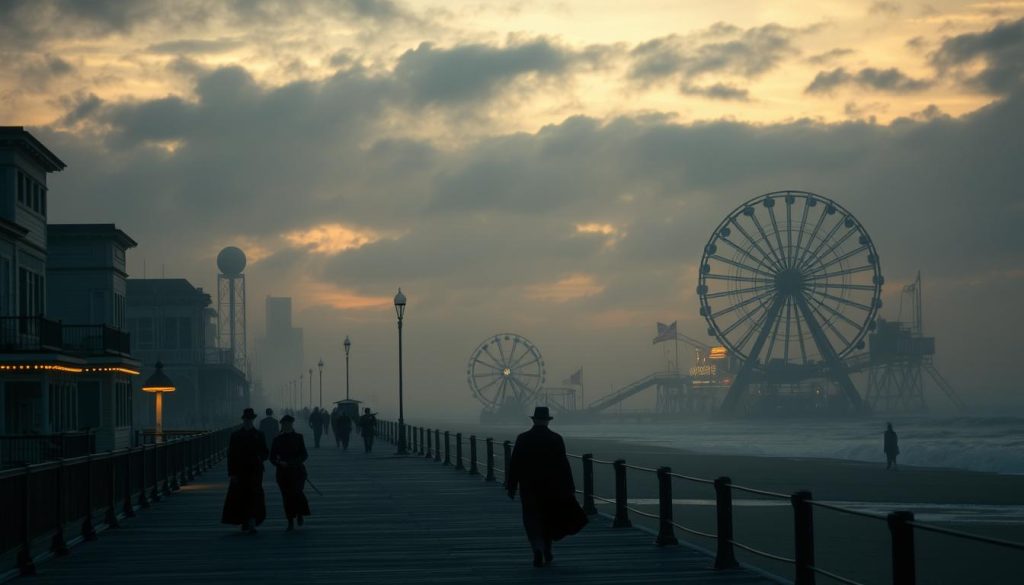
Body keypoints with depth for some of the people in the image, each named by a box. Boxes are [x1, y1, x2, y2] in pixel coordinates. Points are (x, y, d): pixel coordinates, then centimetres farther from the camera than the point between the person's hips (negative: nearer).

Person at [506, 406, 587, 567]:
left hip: (529, 488, -1)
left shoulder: (522, 439, -5)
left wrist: (511, 487, 3)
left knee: (533, 520, 3)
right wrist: (570, 488, -1)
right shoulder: (556, 439, -5)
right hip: (551, 488, 1)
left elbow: (514, 465, -4)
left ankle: (538, 550, -18)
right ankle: (546, 554, 25)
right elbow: (563, 465, -6)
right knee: (548, 520, 18)